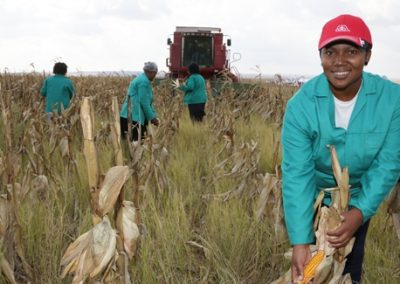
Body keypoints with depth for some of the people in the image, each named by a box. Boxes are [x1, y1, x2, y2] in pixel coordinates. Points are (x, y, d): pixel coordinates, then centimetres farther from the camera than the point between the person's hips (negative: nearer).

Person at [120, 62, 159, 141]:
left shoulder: (142, 79, 19)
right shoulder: (144, 81, -12)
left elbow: (147, 101, 23)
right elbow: (144, 102, -16)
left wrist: (153, 116, 19)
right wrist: (152, 118, -9)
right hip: (134, 117, -10)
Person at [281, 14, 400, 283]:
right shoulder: (301, 104, -27)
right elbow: (296, 173, -28)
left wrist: (360, 212, -33)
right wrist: (300, 241, -33)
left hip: (359, 201, 1)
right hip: (311, 199, -1)